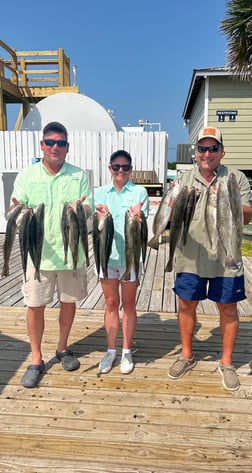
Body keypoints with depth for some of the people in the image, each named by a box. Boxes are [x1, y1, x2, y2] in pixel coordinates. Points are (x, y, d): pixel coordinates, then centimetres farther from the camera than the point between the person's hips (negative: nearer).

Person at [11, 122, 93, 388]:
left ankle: (62, 348, 36)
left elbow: (89, 211, -3)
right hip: (39, 253, 0)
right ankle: (36, 359, 25)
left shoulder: (79, 176, 2)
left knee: (69, 301, 13)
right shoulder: (26, 176, 1)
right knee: (35, 305, 5)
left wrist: (81, 208, -27)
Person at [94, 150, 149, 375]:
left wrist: (137, 216, -32)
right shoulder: (100, 192, 6)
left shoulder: (139, 191, -2)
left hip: (130, 255, -2)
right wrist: (100, 216, -23)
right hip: (106, 254, 2)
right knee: (111, 304, 13)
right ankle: (111, 350, 28)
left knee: (128, 304, 11)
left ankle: (126, 351, 27)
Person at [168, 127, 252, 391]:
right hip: (190, 257, 2)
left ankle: (226, 363, 29)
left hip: (226, 258, -1)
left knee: (228, 309, 8)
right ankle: (186, 355, 32)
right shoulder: (184, 180, 6)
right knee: (186, 305, 10)